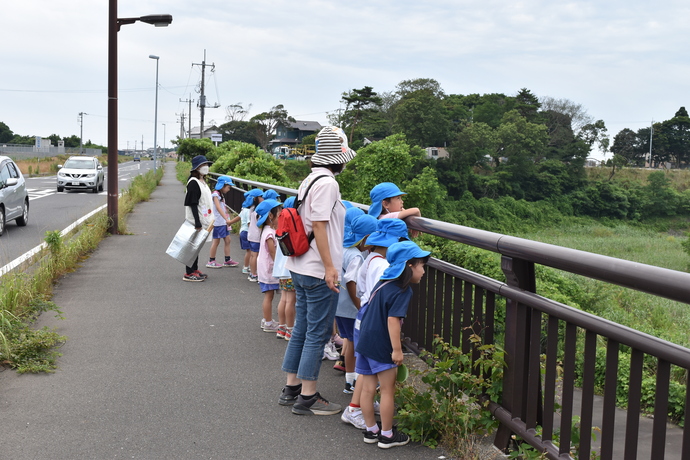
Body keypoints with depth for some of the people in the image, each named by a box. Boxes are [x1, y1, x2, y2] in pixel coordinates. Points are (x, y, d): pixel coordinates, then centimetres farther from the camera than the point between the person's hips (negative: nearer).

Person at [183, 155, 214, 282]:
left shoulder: (202, 182, 14)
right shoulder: (193, 182, -15)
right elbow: (193, 204, -20)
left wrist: (209, 220, 20)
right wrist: (197, 222, -23)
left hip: (202, 220, 9)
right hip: (195, 221, -9)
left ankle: (194, 270, 24)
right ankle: (189, 274, 1)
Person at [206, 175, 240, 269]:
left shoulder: (221, 195, 15)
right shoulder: (215, 194, -15)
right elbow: (218, 208, -27)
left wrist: (228, 220, 13)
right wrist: (227, 219, -36)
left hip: (223, 222, 9)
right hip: (217, 222, -9)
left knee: (227, 240, 9)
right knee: (216, 241, -2)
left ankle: (227, 260, 15)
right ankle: (211, 261, 7)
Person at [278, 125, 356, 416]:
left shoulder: (309, 180, 13)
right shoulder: (327, 183, -16)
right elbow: (319, 226, -21)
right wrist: (329, 267, -20)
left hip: (300, 268, 9)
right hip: (318, 271, -9)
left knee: (302, 329, 16)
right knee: (318, 333, 0)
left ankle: (291, 389, 26)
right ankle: (307, 397, 8)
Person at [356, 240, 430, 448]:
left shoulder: (383, 283, 11)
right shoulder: (402, 291, -16)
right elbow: (393, 320, -24)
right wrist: (397, 350, -21)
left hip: (365, 342, 9)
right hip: (381, 347, -9)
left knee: (367, 389, 14)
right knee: (388, 391, 5)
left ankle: (371, 431, 26)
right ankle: (387, 435, 15)